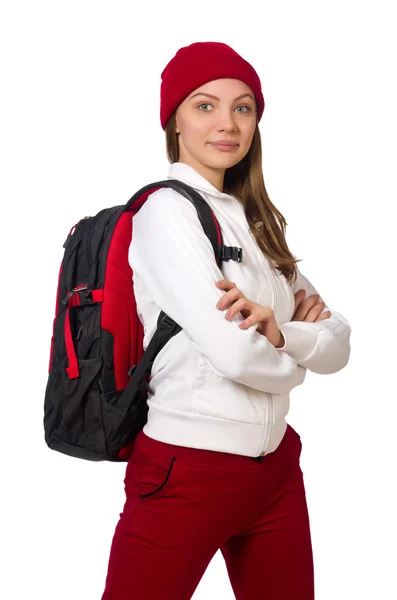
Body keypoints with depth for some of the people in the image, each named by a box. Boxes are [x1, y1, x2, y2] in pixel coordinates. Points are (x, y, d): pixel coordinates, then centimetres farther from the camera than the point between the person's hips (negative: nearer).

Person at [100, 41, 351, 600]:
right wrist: (296, 354, -1)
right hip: (187, 472, -7)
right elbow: (233, 352, -22)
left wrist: (278, 332, -19)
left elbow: (338, 345, 3)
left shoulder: (257, 222, 10)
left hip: (276, 468, 7)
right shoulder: (167, 209, -12)